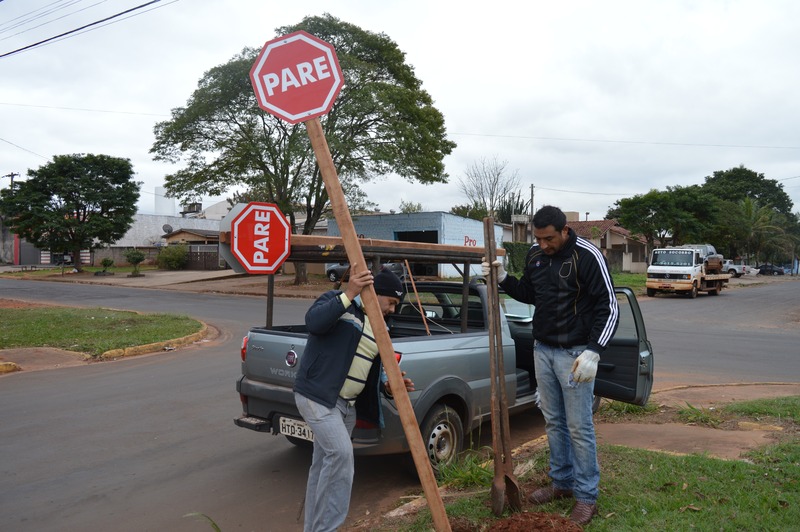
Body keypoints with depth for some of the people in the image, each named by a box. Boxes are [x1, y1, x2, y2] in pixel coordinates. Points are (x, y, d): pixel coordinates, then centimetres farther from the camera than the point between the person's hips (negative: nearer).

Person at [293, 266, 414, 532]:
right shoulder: (336, 301, -5)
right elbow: (313, 321, -26)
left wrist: (387, 385, 2)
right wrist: (348, 295, -31)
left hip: (347, 404, 8)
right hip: (317, 395, -8)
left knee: (324, 464, 13)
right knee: (341, 452, -21)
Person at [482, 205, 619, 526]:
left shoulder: (587, 256, -15)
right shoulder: (535, 256, 4)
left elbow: (609, 307, -14)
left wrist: (593, 351, -22)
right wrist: (503, 279, 2)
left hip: (574, 354, -6)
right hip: (542, 350, 7)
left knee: (579, 427, 0)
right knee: (553, 421, 16)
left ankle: (587, 496, 15)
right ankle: (562, 482, 32)